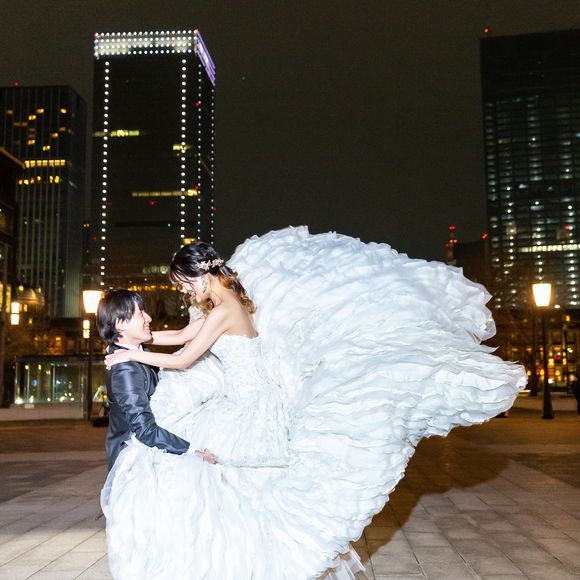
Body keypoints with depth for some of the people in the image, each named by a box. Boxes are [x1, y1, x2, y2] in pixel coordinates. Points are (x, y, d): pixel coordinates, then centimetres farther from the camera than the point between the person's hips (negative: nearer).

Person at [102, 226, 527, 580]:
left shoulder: (222, 312, -20)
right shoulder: (226, 301, 9)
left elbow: (183, 361, -18)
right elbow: (184, 335, 21)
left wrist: (134, 353, -6)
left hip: (254, 413, -9)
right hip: (250, 406, 9)